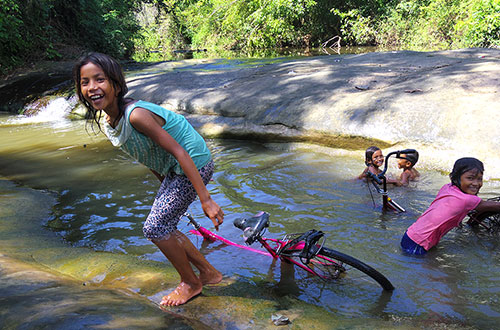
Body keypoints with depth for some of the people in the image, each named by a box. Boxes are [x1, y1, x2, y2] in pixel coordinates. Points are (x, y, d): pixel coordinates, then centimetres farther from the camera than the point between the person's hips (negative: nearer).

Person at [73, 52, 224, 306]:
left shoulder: (135, 115, -28)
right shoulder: (106, 123, 0)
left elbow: (179, 152, -29)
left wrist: (206, 200, -30)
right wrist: (166, 187, 21)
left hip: (194, 164, -9)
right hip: (174, 170, 9)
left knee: (154, 228, -7)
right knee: (164, 228, 13)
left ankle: (191, 283, 16)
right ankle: (208, 273, 31)